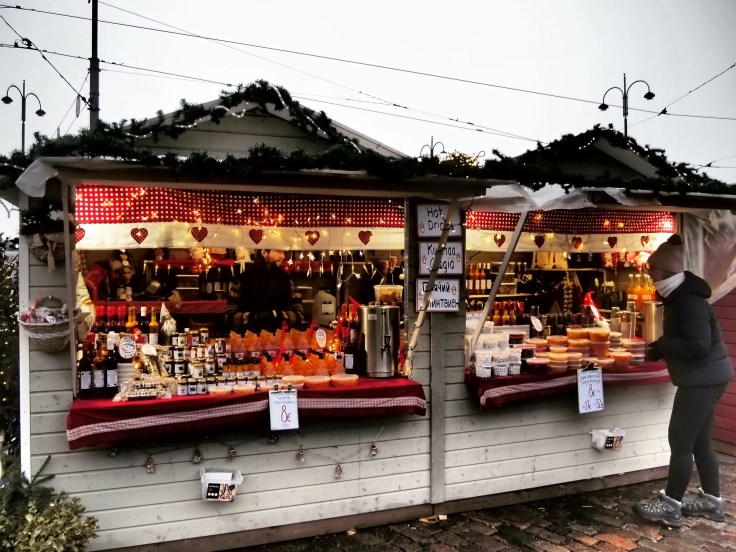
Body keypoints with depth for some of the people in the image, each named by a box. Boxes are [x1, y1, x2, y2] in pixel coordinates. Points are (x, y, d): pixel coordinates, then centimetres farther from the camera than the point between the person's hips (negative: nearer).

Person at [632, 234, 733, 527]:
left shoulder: (688, 300, -22)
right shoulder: (680, 296, 11)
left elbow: (699, 345, -29)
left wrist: (660, 346, -18)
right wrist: (661, 348, 4)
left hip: (703, 379, -11)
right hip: (703, 378, 11)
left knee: (680, 441, -3)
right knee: (698, 441, 17)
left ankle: (670, 506, 7)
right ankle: (711, 500, 29)